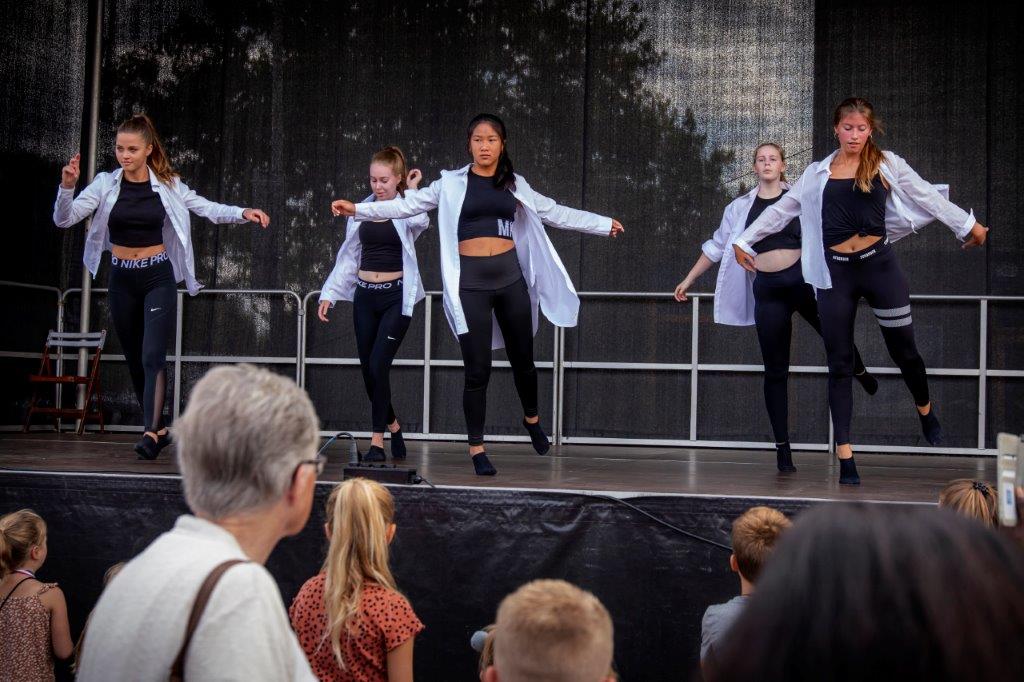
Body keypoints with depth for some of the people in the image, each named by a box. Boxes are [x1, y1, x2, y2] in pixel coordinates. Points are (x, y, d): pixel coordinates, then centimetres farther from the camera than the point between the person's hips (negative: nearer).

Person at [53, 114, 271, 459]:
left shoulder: (168, 185, -3)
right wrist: (67, 186, -26)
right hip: (121, 279, 3)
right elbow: (64, 219, -8)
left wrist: (243, 213, -18)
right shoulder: (105, 185, -3)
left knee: (152, 356, -16)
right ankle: (159, 429, 26)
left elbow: (209, 209, -2)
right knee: (135, 361, 11)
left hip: (158, 278, -2)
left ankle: (151, 434, -20)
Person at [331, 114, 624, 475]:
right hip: (471, 281, -2)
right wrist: (357, 209, -11)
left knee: (522, 357, 13)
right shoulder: (452, 184, 4)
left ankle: (532, 419, 41)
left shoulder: (514, 185, 11)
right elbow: (407, 204, -1)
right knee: (477, 368, -2)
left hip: (510, 276, 3)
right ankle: (476, 448, 10)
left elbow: (555, 213, 19)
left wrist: (603, 224, 22)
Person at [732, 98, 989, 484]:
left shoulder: (886, 164, 2)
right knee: (840, 363, 2)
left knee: (903, 349, 9)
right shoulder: (817, 173, 6)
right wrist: (744, 241, 13)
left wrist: (969, 225, 13)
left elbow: (928, 196, 9)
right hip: (835, 273, 1)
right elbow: (782, 210, 13)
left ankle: (925, 411, 41)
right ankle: (845, 457, 6)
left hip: (879, 264, -1)